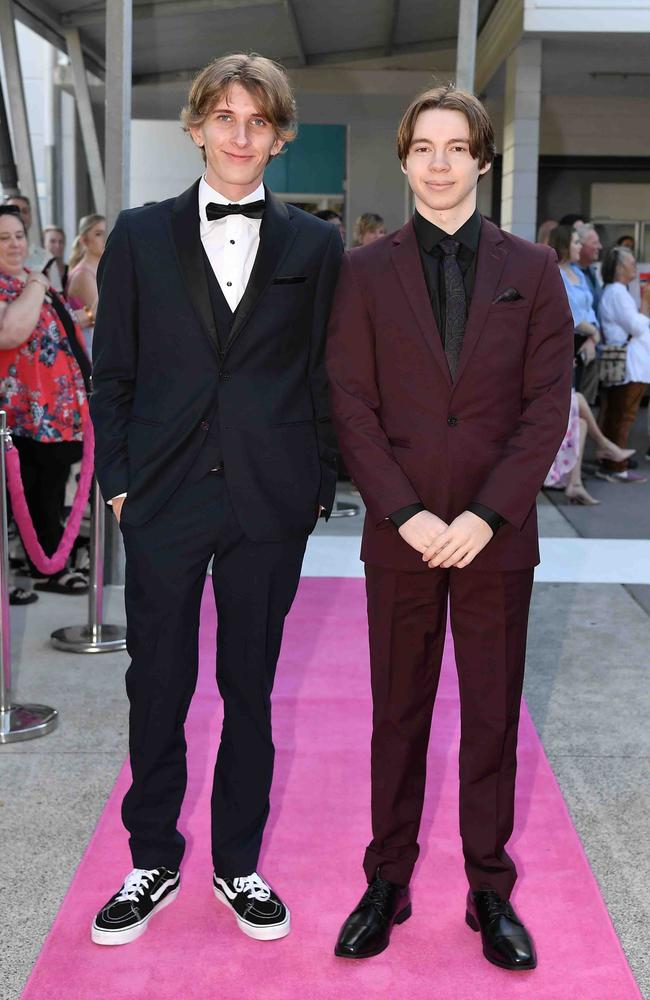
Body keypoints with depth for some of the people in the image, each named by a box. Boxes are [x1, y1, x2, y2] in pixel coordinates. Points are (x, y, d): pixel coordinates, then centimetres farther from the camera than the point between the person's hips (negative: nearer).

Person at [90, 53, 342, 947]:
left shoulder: (314, 245, 5)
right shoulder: (141, 236, 5)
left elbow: (324, 376, 6)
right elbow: (113, 372, 6)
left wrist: (320, 485, 2)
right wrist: (118, 479, 1)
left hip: (270, 502, 0)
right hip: (165, 498, 0)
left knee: (251, 688, 11)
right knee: (156, 686, 8)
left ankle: (238, 863, 28)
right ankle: (153, 861, 27)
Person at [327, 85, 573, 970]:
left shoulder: (531, 270, 4)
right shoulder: (366, 272, 4)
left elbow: (548, 405, -2)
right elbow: (352, 406, -2)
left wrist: (486, 516, -12)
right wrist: (407, 514, -12)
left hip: (497, 537, 0)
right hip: (399, 536, 0)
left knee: (493, 720, 8)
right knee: (398, 716, 10)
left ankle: (491, 891, 22)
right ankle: (387, 885, 22)